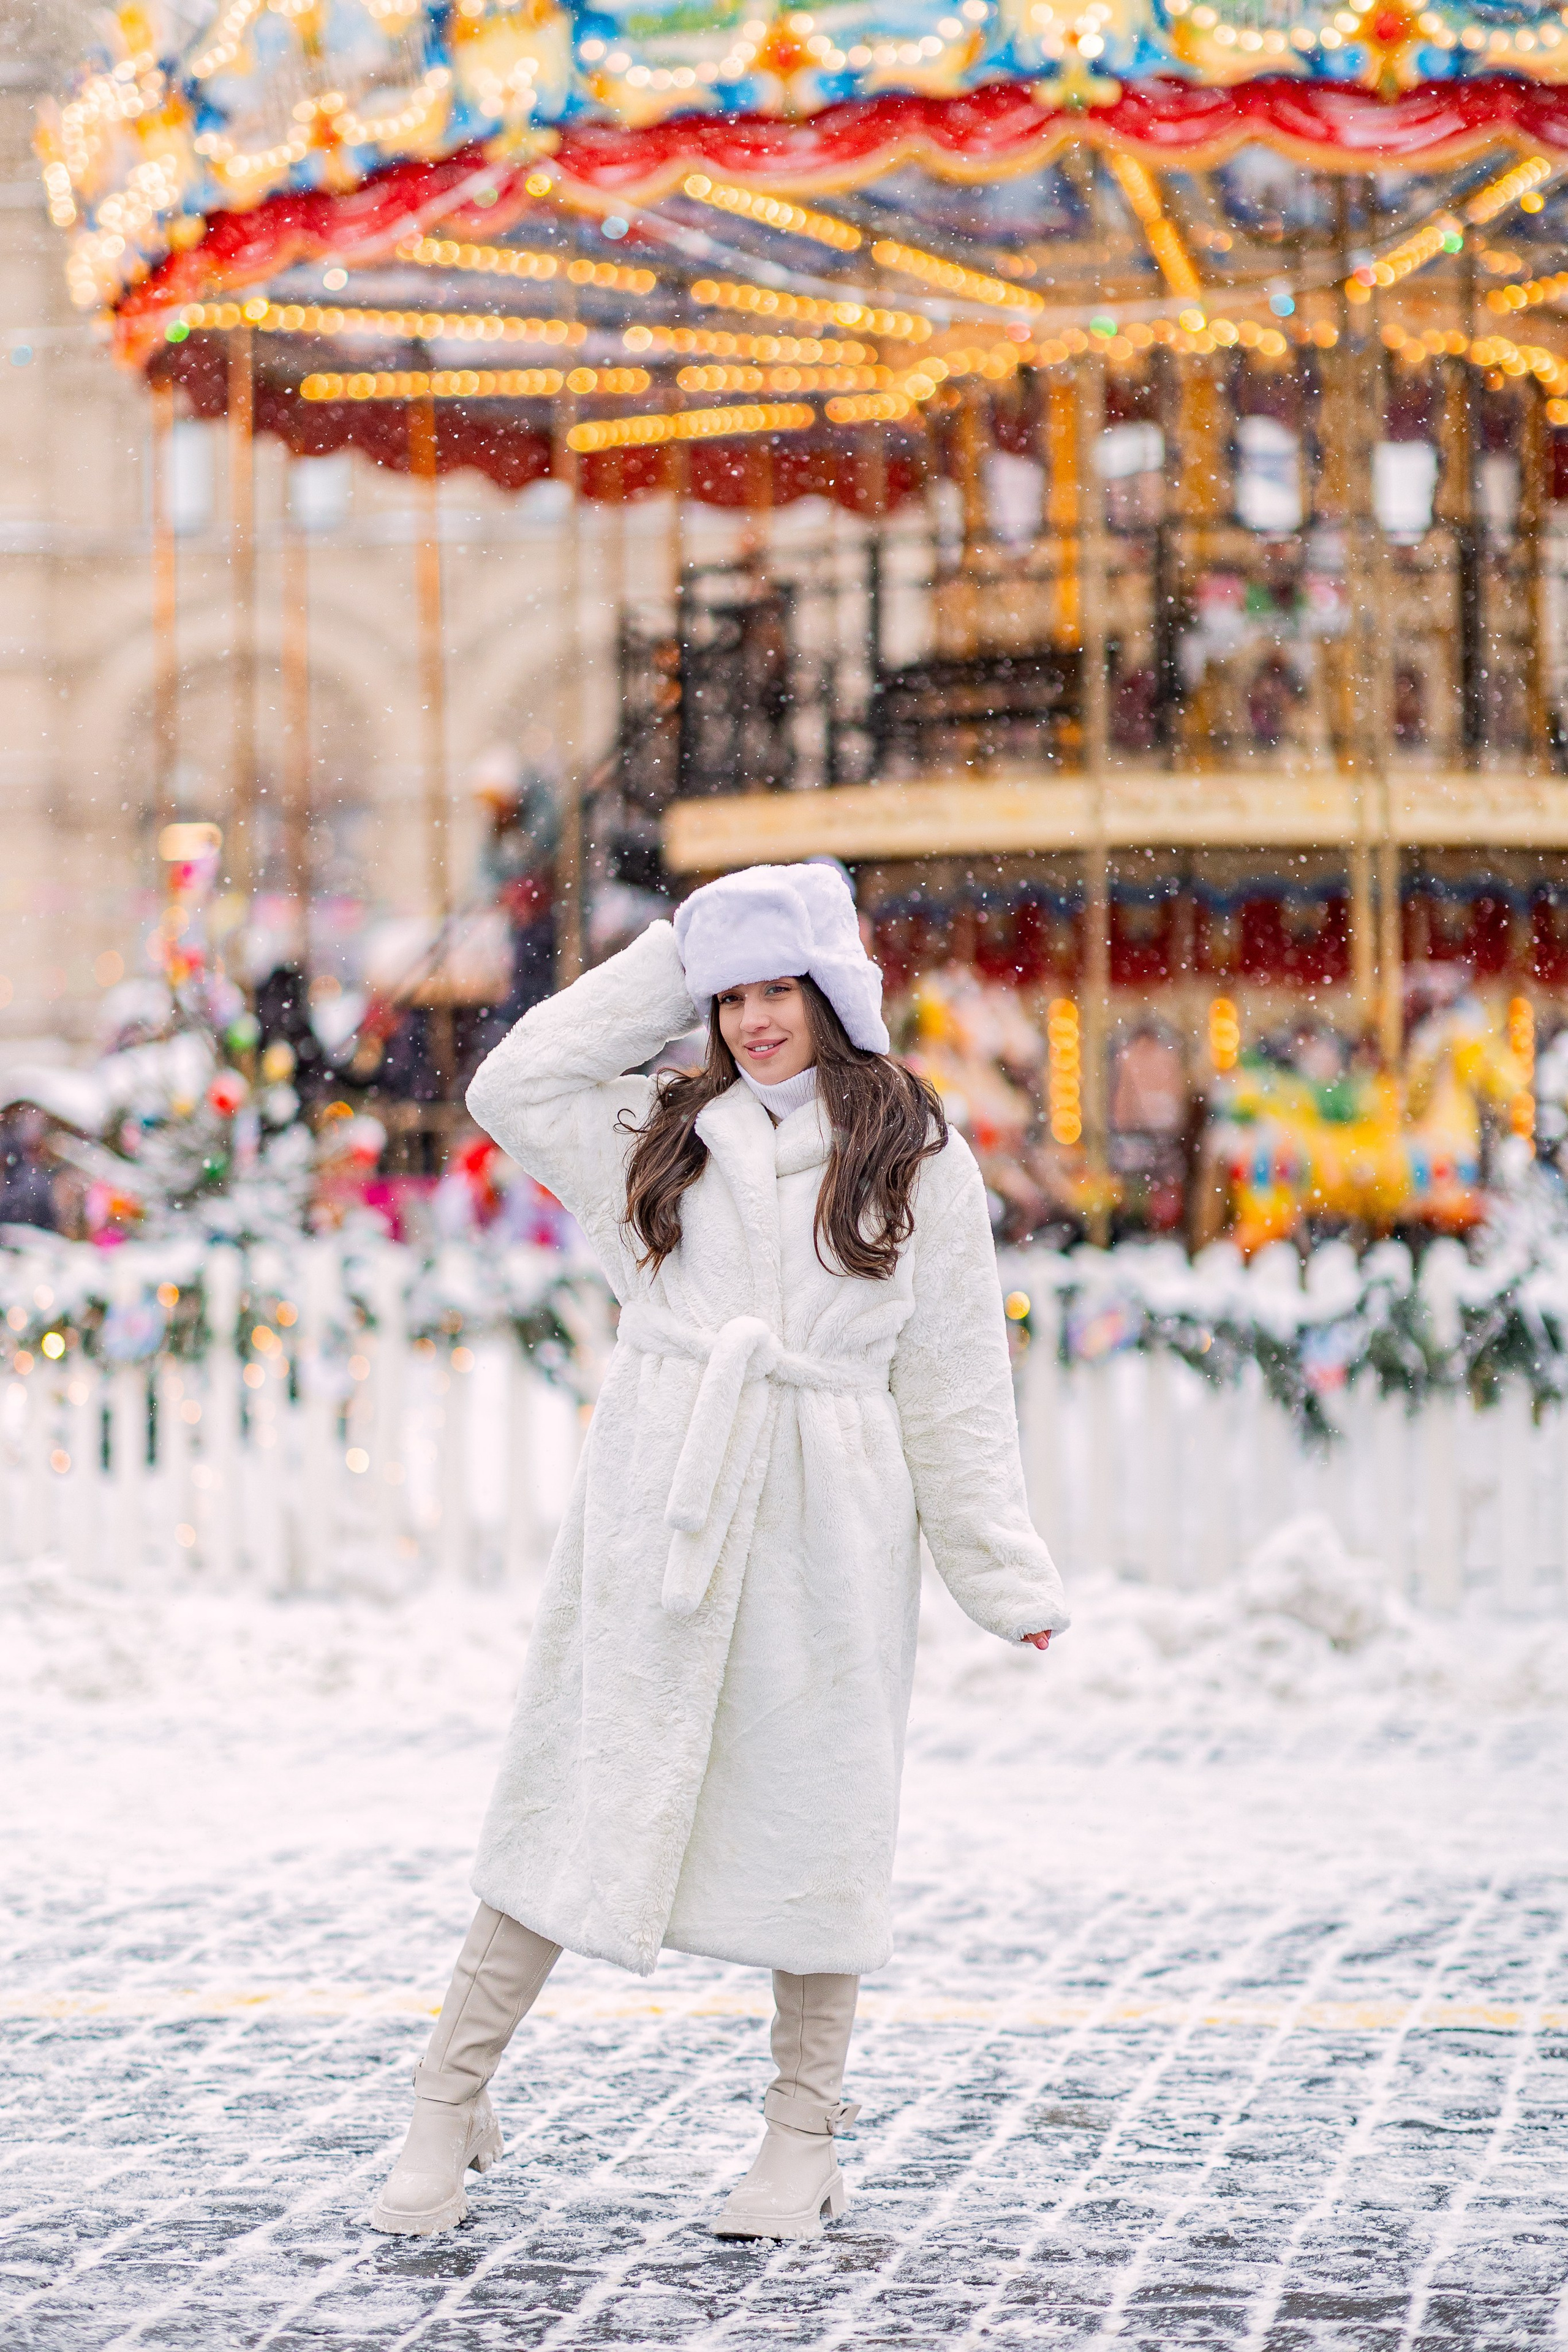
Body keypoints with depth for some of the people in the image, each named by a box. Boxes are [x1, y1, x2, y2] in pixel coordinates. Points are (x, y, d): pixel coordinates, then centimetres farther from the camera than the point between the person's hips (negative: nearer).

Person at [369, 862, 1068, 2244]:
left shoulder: (920, 1161, 5)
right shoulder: (661, 1133, 12)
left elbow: (956, 1386, 6)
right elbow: (512, 1089, 10)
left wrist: (1007, 1578, 4)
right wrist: (666, 968, 9)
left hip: (824, 1525, -1)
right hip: (657, 1504, 1)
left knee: (811, 1808, 3)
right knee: (580, 1792, -1)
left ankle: (805, 2140, 13)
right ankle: (452, 2106, 3)